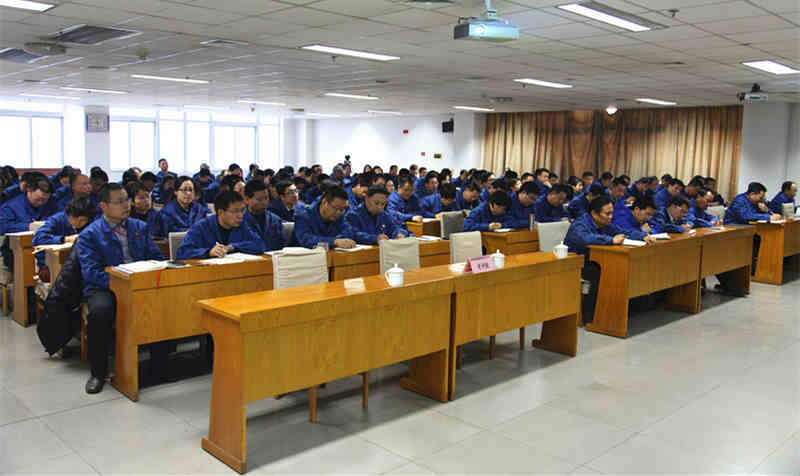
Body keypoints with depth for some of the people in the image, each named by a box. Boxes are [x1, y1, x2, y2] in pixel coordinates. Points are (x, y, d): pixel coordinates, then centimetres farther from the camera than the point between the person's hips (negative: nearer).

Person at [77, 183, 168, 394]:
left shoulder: (140, 227, 17)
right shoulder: (89, 234, 3)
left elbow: (156, 257, 14)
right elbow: (91, 272, -8)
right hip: (104, 288, -3)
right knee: (100, 311, -35)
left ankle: (160, 367, -10)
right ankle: (98, 373, -12)